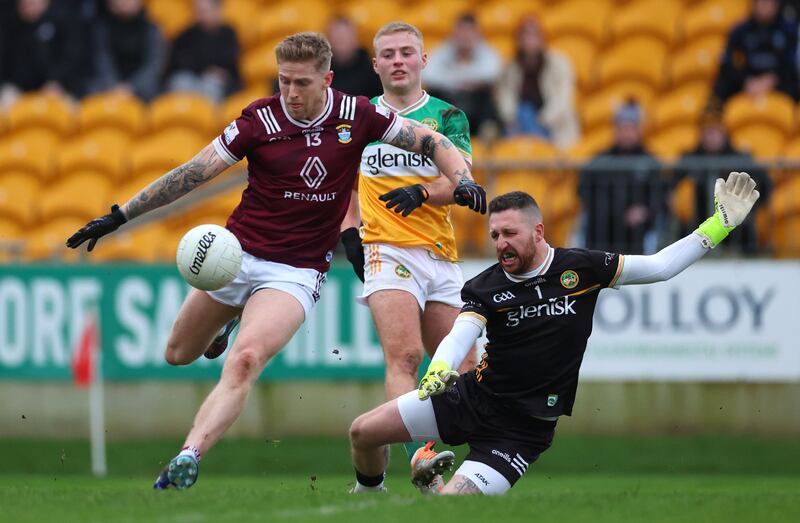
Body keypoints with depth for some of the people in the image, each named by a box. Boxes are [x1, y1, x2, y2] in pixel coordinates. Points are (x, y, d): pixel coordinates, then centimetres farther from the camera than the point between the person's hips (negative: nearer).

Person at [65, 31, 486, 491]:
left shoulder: (356, 116, -7)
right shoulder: (261, 120, -9)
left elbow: (432, 142, 4)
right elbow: (192, 173, -8)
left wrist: (463, 180, -15)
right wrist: (120, 216, -11)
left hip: (297, 273, -3)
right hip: (238, 254, 3)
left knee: (244, 363, -26)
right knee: (179, 354, 17)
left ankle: (188, 460, -35)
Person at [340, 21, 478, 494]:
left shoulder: (447, 116, 8)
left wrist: (422, 193, -25)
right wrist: (350, 232, 8)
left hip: (442, 256, 2)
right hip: (387, 252, -2)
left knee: (462, 370, 3)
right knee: (405, 356, -22)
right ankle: (420, 460, -36)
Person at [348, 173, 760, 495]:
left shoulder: (581, 268, -5)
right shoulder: (484, 288, -3)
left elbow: (660, 267, 1)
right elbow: (461, 335, -19)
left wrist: (719, 225, -5)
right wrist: (437, 371, -43)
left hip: (521, 427, -3)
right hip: (472, 397, 3)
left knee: (448, 504, -18)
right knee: (364, 431, -2)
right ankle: (367, 497, 29)